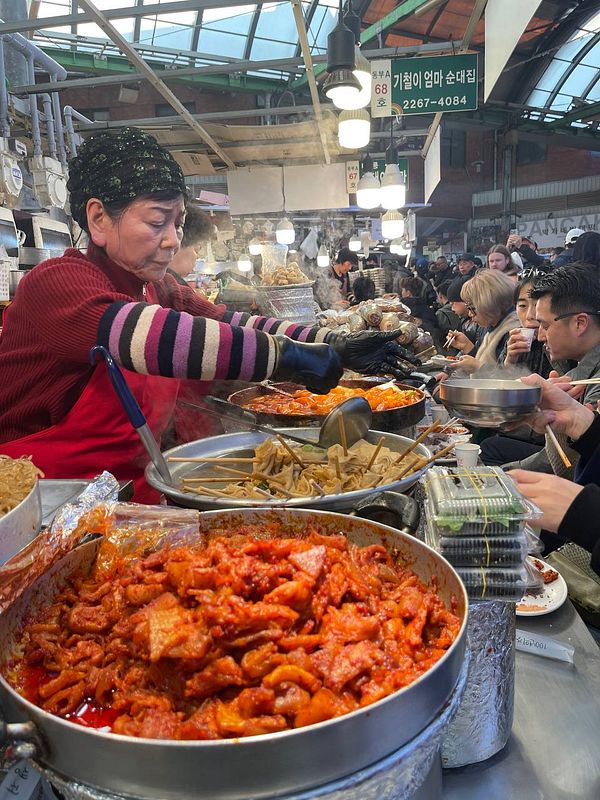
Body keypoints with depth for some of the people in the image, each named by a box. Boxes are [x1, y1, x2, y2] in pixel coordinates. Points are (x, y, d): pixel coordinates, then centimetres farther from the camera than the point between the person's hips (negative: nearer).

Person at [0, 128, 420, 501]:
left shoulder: (161, 290, 8)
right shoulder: (57, 282, -17)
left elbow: (237, 325, 2)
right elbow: (151, 337, -34)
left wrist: (333, 345, -9)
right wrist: (286, 356, -33)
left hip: (131, 482, 7)